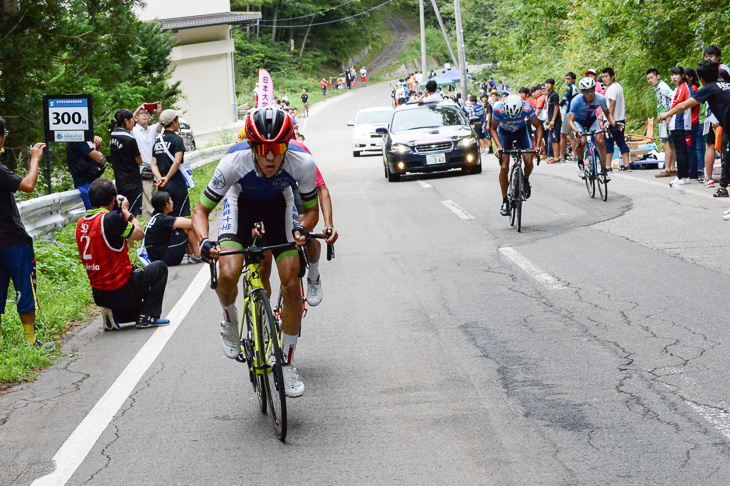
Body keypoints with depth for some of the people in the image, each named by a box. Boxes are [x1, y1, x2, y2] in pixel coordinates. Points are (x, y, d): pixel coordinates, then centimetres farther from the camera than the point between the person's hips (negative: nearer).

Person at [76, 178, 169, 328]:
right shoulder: (111, 219, -20)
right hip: (120, 292, -8)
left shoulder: (81, 224, 4)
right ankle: (147, 317, 9)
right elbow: (139, 234, -7)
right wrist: (125, 211, 5)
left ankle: (115, 315, 12)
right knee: (160, 268, 17)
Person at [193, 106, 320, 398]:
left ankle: (288, 366, 7)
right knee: (228, 274, -25)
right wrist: (204, 241, -43)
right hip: (241, 202, -1)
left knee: (291, 283, -9)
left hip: (279, 204, 1)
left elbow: (312, 209, -14)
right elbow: (201, 211, -24)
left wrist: (301, 228, -36)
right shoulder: (233, 162, -36)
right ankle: (230, 323, 10)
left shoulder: (303, 163, -33)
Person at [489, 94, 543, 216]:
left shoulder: (527, 108, -33)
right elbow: (493, 128, -16)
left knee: (529, 162, -19)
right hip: (504, 133, 0)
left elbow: (538, 127, -19)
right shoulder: (499, 110, -34)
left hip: (521, 131, 1)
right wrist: (499, 146, -30)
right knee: (504, 167, -10)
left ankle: (526, 181, 15)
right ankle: (505, 201, 2)